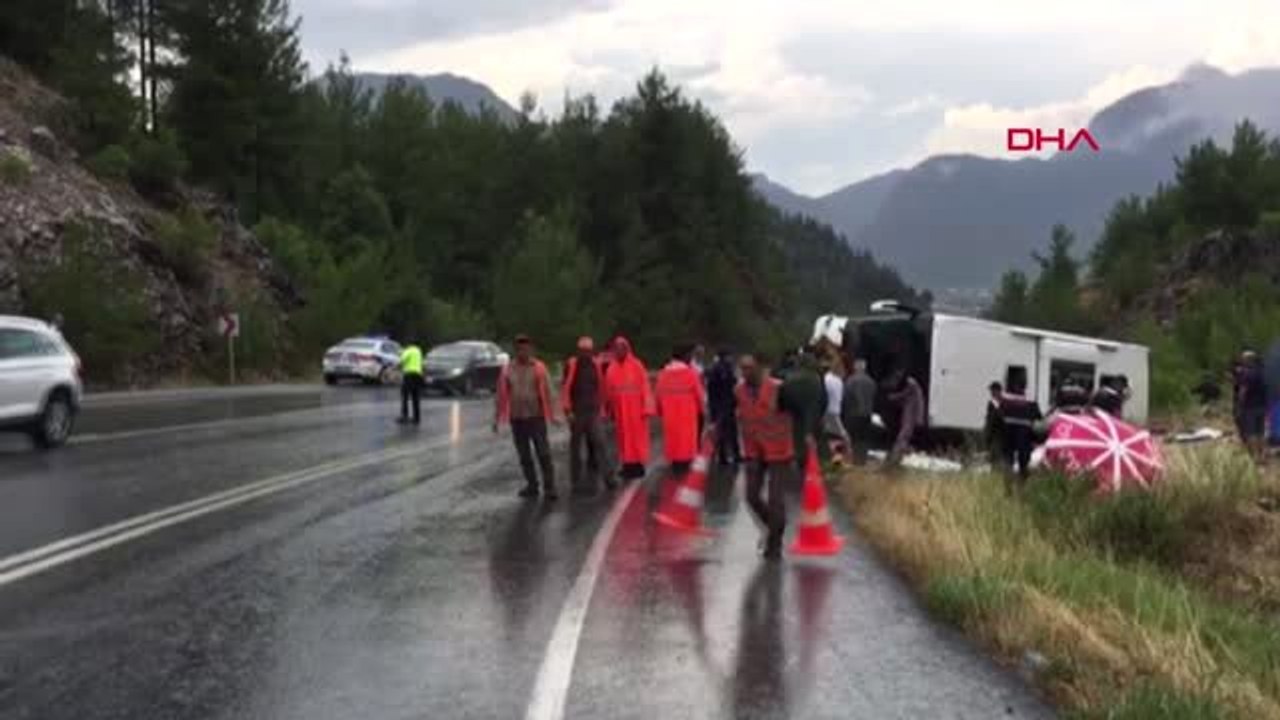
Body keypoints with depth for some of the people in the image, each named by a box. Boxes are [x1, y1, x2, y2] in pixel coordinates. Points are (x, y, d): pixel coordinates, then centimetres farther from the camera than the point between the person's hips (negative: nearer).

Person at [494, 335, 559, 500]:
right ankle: (532, 485, 18)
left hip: (536, 416, -3)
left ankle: (549, 487, -2)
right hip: (516, 418, 3)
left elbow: (547, 392, -5)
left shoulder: (538, 367, -3)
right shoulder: (508, 369, 4)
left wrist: (552, 415, -8)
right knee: (524, 455, 9)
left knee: (543, 453, -5)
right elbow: (501, 394, 6)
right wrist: (497, 418, 5)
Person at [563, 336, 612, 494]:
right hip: (577, 412, -3)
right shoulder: (571, 365, -6)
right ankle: (576, 481, 11)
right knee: (576, 446, 4)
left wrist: (601, 408, 14)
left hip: (593, 411, 3)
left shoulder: (595, 365, 8)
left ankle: (606, 476, -1)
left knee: (598, 444, -3)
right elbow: (565, 388, -8)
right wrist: (567, 410, -12)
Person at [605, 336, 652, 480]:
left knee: (638, 436, 1)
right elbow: (608, 392, 7)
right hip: (620, 410, 3)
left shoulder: (637, 366, -6)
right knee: (623, 437, 5)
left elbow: (645, 387, -8)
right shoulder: (611, 369, 3)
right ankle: (628, 464, 11)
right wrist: (610, 411, 7)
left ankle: (639, 464, 6)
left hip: (636, 409, -3)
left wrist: (646, 408, -12)